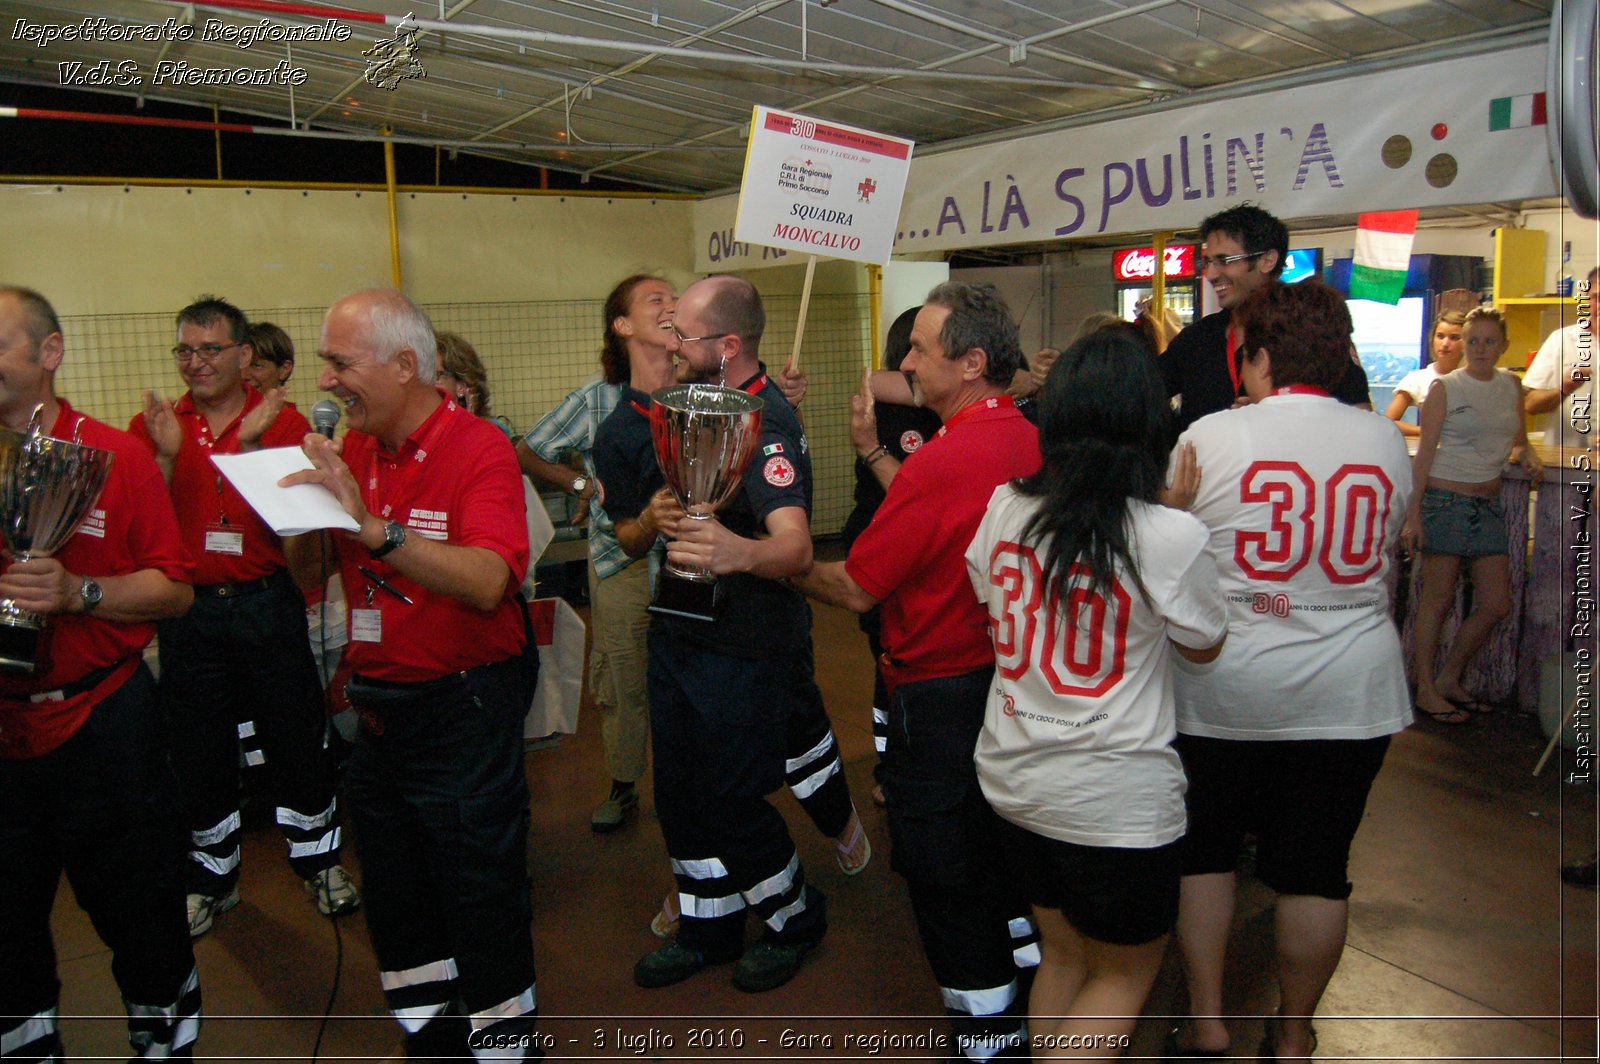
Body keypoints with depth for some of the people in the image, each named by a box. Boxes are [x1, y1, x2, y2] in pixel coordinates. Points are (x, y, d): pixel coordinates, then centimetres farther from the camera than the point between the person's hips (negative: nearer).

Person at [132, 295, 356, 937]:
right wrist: (166, 455, -17)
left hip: (266, 602, -1)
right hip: (188, 610, 2)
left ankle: (319, 860, 26)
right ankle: (211, 877, 29)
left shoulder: (282, 422, -1)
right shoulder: (154, 427, 3)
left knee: (297, 735, 7)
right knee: (199, 747, 12)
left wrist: (250, 446, -20)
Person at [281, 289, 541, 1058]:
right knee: (396, 909, 21)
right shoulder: (352, 449, 4)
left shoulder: (478, 449, -16)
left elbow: (487, 582, -31)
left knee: (483, 903, 7)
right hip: (377, 711, 7)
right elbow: (306, 563, 8)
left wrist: (371, 525, -38)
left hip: (461, 713, -7)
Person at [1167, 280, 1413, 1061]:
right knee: (1315, 867, 12)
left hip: (1222, 690, -2)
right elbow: (1385, 551, 13)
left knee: (1202, 849, 15)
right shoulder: (1387, 441, 0)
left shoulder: (1212, 436, -12)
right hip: (1351, 694, 3)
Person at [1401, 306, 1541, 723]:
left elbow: (1518, 440, 24)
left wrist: (1528, 454, 0)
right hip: (1445, 500, -6)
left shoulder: (1511, 385, 11)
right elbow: (1424, 455, -7)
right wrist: (1413, 513, -13)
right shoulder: (1445, 388, -4)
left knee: (1497, 605, 4)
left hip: (1489, 504, 6)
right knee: (1438, 599, 0)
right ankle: (1426, 690, 11)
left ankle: (1449, 678, 21)